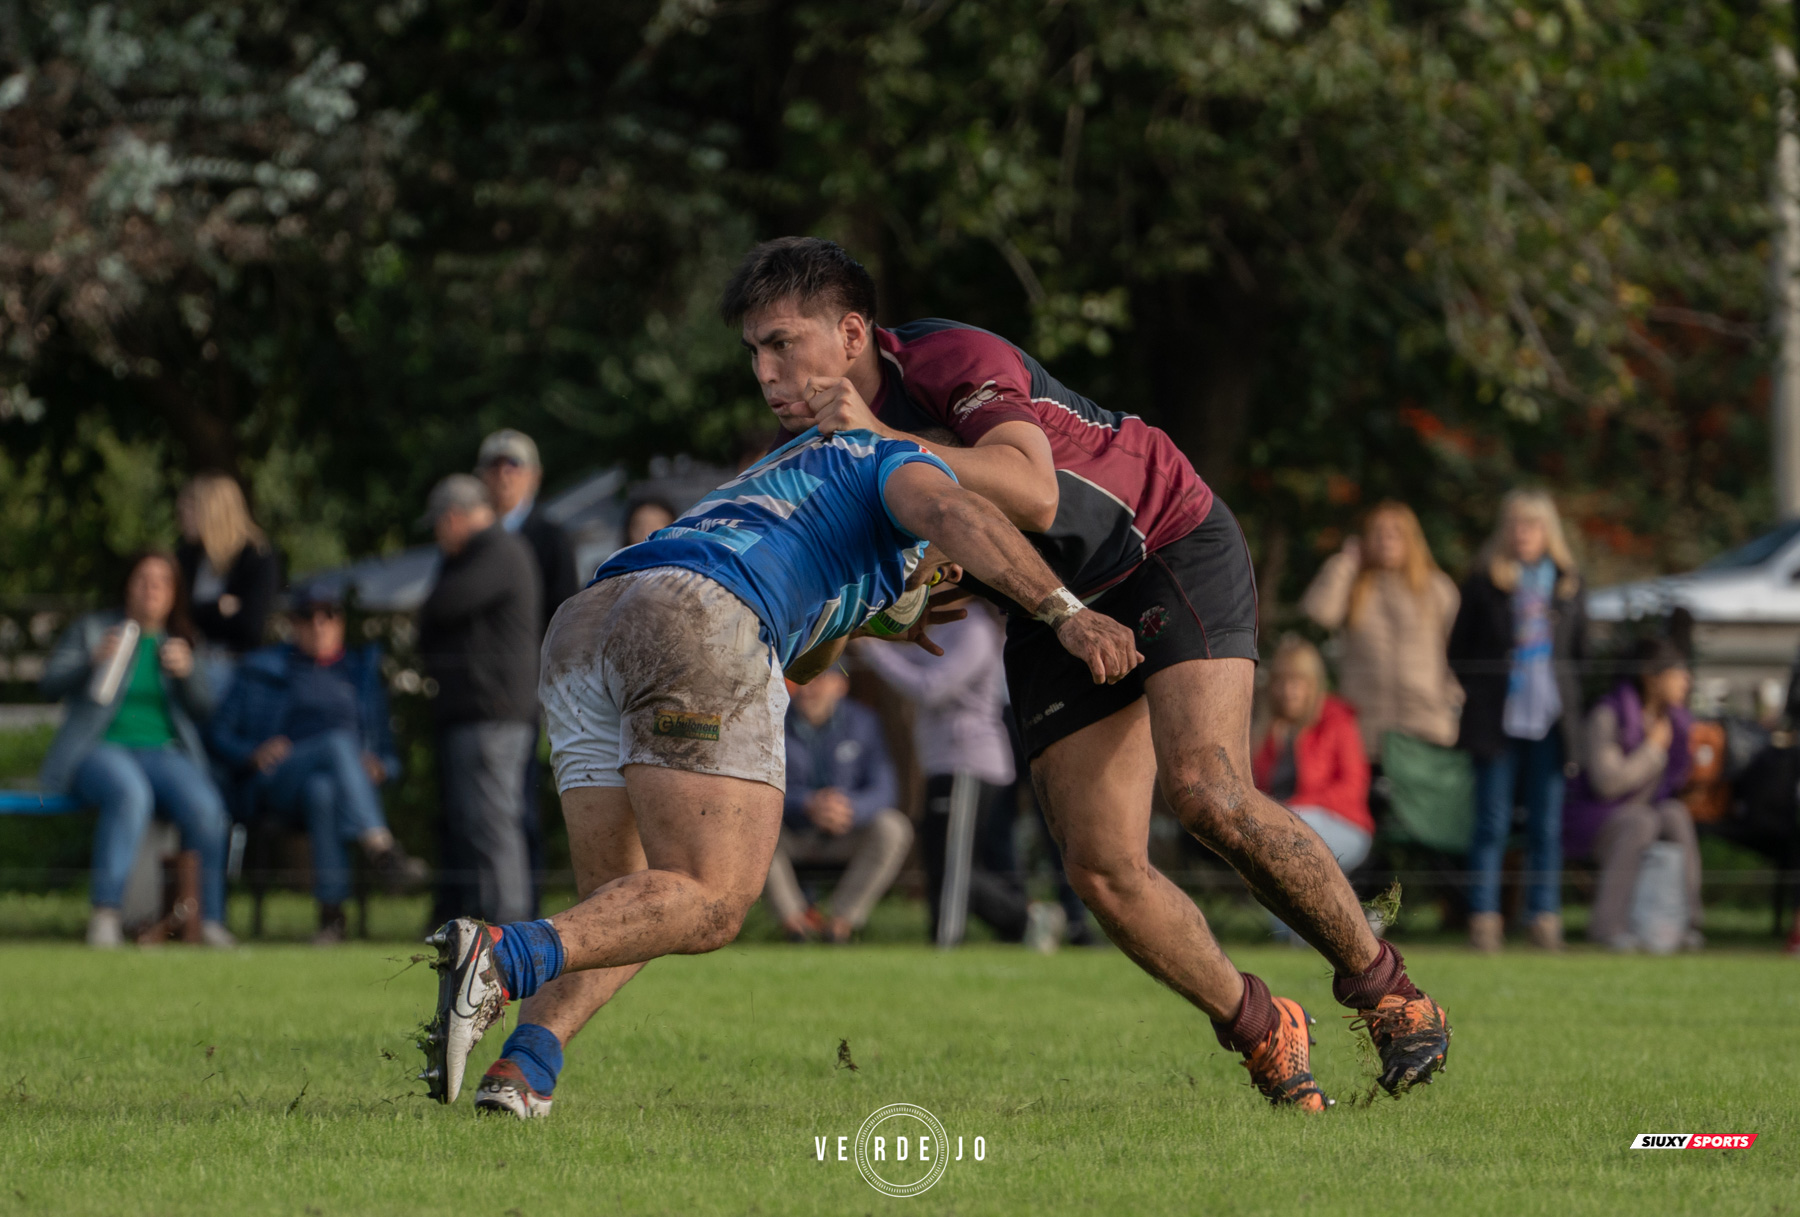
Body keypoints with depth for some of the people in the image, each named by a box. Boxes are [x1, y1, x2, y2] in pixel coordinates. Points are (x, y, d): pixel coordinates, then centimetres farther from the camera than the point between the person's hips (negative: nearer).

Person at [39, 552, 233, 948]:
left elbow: (202, 709, 9)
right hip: (100, 749, -3)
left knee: (205, 807, -29)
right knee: (130, 793, -39)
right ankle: (105, 914, -41)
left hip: (163, 752, 3)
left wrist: (186, 673, -12)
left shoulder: (179, 641, 18)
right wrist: (94, 660, -20)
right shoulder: (90, 629, 11)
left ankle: (211, 921, -25)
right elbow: (52, 684, -1)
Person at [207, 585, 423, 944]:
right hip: (279, 784, -2)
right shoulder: (264, 668, 23)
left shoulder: (363, 671, 28)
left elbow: (387, 749, 23)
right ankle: (383, 851, -57)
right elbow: (219, 733, 16)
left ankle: (332, 912, -48)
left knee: (321, 789, -40)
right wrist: (253, 754, -7)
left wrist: (380, 767, -3)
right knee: (338, 742, -37)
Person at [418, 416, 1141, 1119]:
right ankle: (499, 960, -32)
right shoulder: (899, 462, 23)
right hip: (696, 621, -8)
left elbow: (798, 667, 56)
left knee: (623, 917, 14)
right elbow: (952, 513, -3)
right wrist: (1066, 613, -11)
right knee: (710, 907, -8)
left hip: (580, 631, 8)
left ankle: (521, 1071, -13)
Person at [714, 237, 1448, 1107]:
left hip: (1172, 547, -7)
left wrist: (882, 440, -40)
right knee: (1102, 870, -10)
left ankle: (1384, 988, -8)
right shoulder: (825, 439, -3)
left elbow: (1032, 492, -42)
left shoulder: (956, 358, -25)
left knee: (1206, 792, -26)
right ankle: (1261, 1031, 10)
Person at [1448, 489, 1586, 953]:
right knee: (1493, 824, -2)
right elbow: (1459, 651, 6)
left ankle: (1544, 916, 7)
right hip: (1498, 719, -2)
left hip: (1551, 720, 2)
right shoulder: (1484, 583, 2)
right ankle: (1483, 917, 1)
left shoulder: (1566, 582, 10)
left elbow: (1579, 647, 17)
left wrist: (1567, 697, 9)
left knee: (1547, 826, 3)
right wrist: (1477, 692, -3)